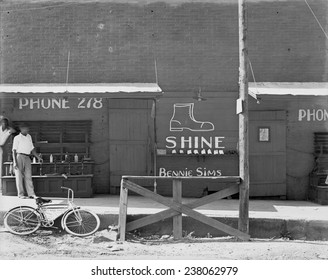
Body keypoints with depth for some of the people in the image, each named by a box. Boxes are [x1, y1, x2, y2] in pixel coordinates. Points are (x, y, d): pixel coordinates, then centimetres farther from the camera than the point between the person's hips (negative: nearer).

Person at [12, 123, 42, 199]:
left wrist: (38, 157, 13)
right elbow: (14, 151, -6)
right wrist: (15, 162, -14)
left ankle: (31, 194, -4)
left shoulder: (29, 137, 14)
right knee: (19, 176, -1)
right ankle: (21, 194, 4)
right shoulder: (17, 138, -2)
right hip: (19, 156, -5)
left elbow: (32, 149, 21)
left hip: (27, 158, 5)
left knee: (28, 176, 0)